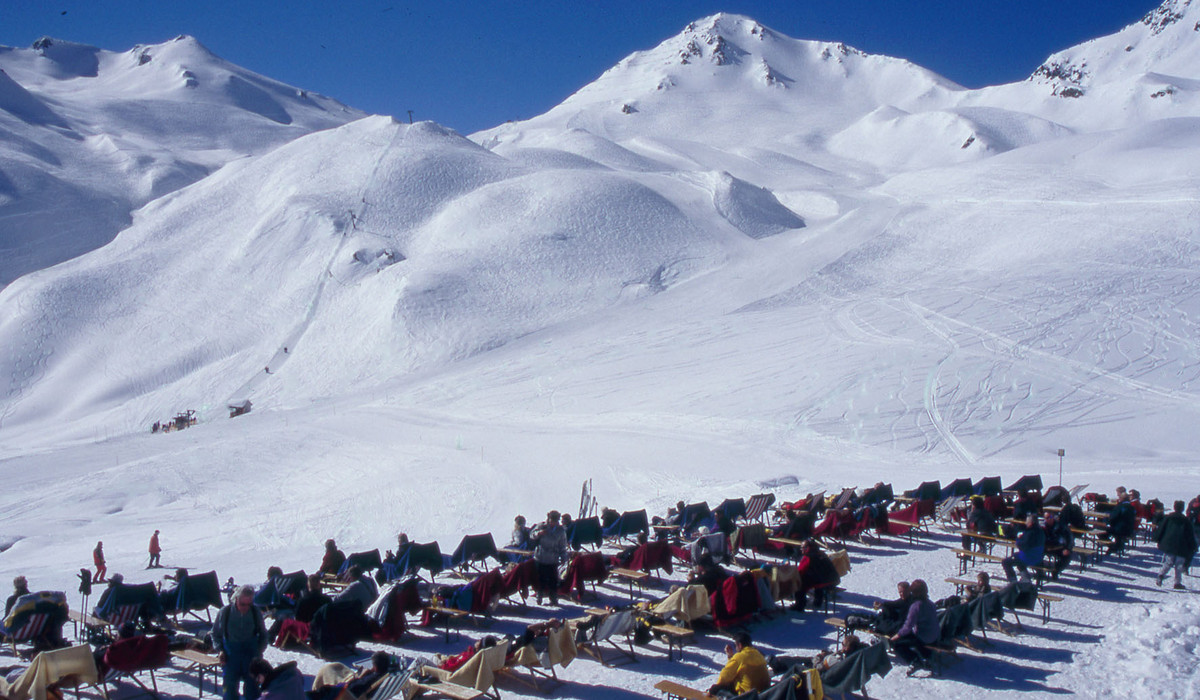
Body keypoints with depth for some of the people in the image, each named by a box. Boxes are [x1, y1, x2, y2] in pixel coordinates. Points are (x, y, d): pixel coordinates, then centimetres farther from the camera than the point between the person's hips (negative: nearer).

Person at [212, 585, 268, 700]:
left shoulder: (256, 613, -7)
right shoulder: (225, 612, -10)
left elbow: (263, 635, 7)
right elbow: (216, 633, 5)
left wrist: (259, 651, -4)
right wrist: (219, 650, -7)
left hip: (251, 653, 0)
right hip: (230, 655, 0)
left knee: (252, 686, 6)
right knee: (230, 686, 7)